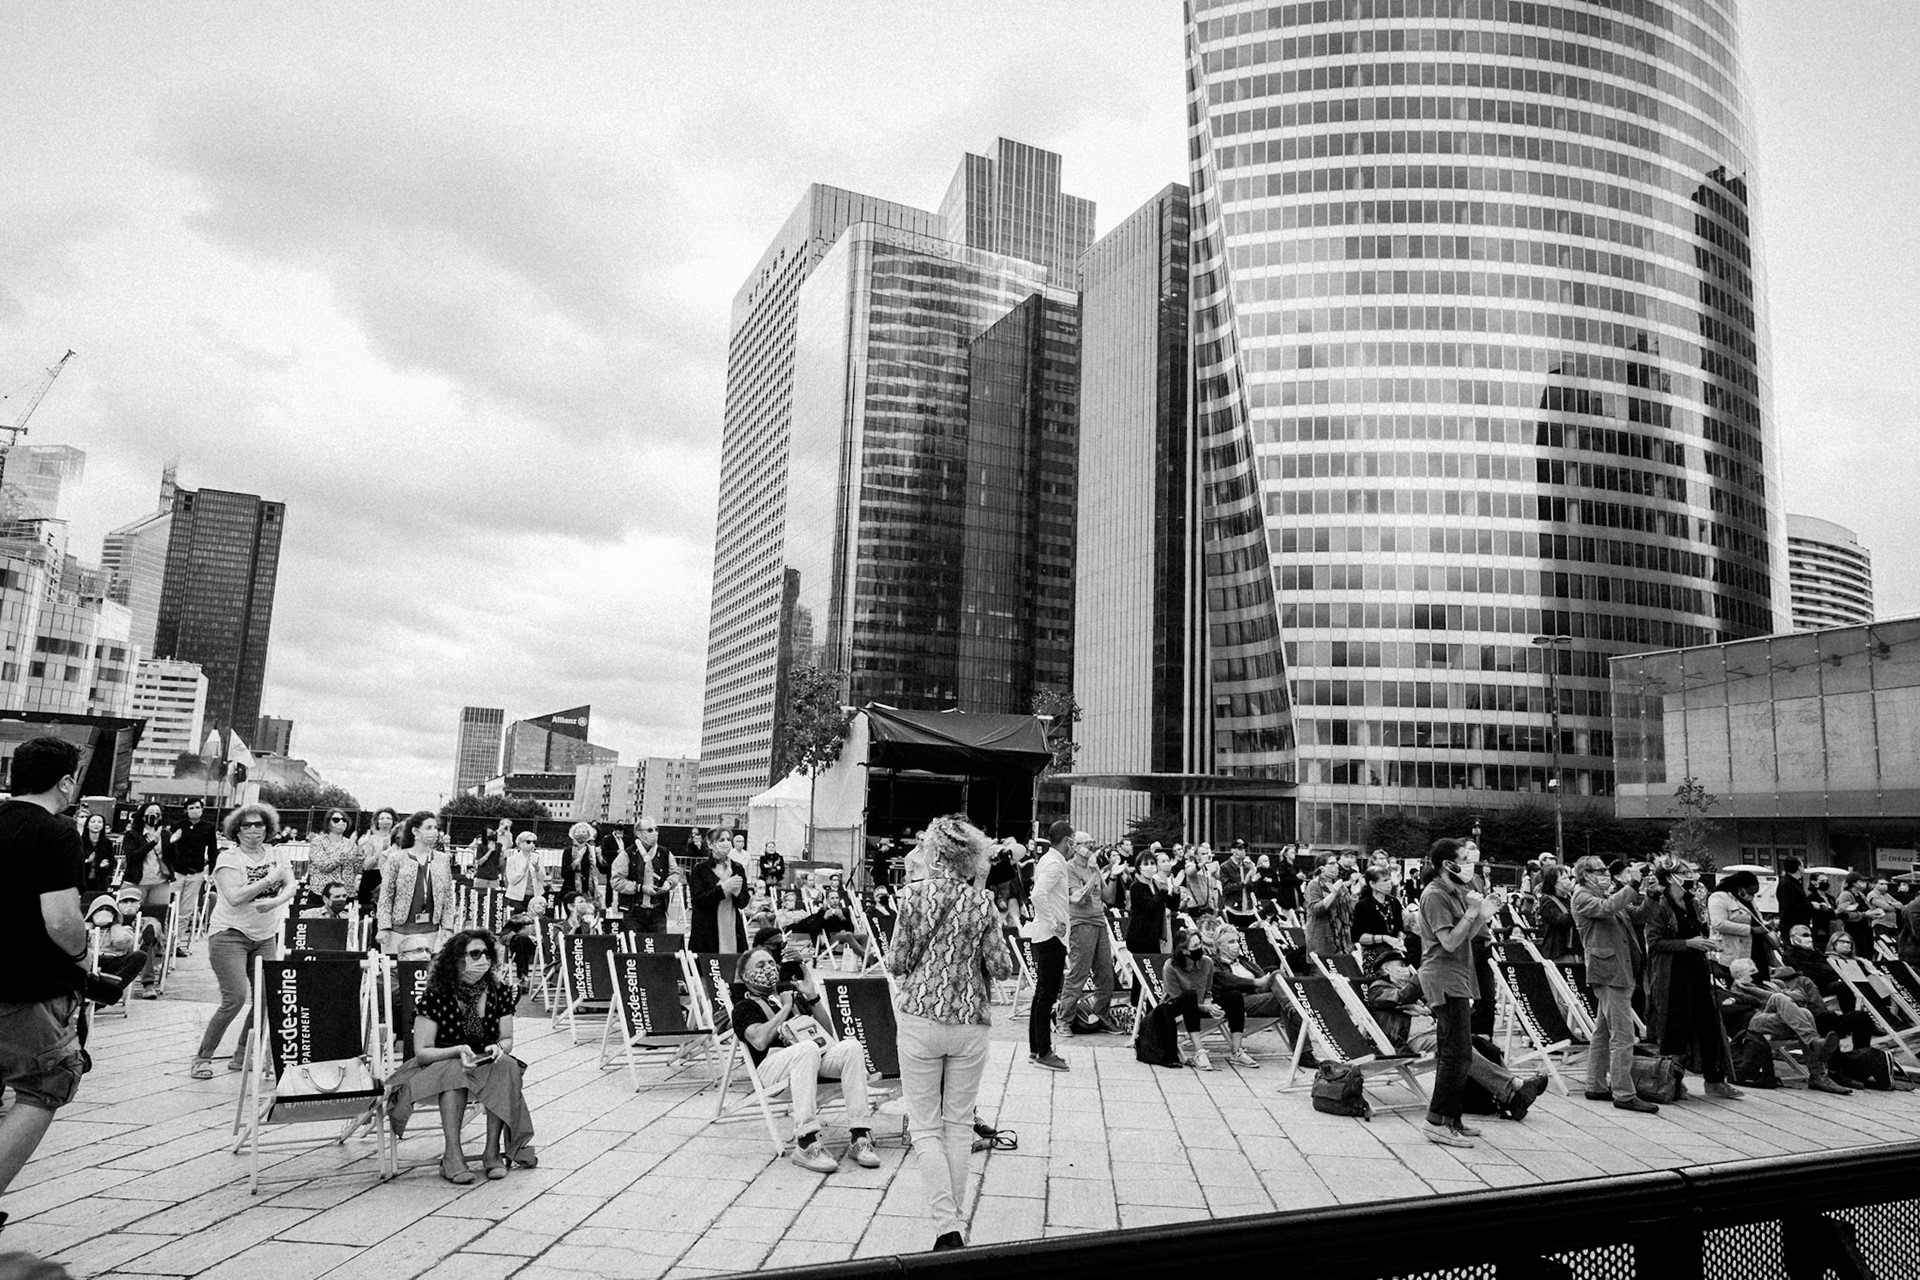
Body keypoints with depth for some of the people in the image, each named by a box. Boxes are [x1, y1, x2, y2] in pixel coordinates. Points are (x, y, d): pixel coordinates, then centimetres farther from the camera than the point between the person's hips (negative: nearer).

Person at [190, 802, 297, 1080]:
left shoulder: (276, 853, 7)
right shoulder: (228, 858, -7)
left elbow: (292, 886, -5)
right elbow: (234, 897, -19)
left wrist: (276, 901, -25)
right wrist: (269, 880, -19)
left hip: (265, 936, 5)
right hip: (230, 934, -5)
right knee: (235, 998, -14)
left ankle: (242, 1056, 17)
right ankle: (203, 1057, 2)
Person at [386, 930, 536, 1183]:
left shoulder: (499, 991, -3)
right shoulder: (436, 996, -13)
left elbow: (507, 1039, 4)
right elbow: (422, 1052, -13)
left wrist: (499, 1048, -20)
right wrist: (458, 1051, -30)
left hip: (488, 1065, 3)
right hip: (440, 1065, -3)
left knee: (506, 1066, -30)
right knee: (455, 1071, -37)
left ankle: (493, 1151, -26)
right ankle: (453, 1156, -35)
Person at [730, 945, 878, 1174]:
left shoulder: (791, 991, 28)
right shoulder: (745, 1007, 14)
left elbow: (827, 1031, 24)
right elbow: (759, 1040, -9)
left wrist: (813, 998, 11)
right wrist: (784, 1009, 0)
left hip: (816, 1061, 5)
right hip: (773, 1065, -5)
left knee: (852, 1046, -25)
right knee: (808, 1048, -38)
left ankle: (859, 1137, -30)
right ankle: (805, 1144, -43)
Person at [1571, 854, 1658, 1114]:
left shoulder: (1608, 896, 19)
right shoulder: (1582, 897, -7)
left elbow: (1638, 914, 16)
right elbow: (1607, 908, -25)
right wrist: (1633, 884, -19)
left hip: (1619, 970, 9)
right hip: (1608, 971, -9)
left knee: (1604, 1031, 14)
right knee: (1623, 1034, -10)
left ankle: (1596, 1086, 21)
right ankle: (1624, 1094, -8)